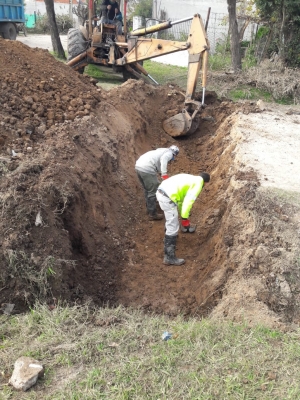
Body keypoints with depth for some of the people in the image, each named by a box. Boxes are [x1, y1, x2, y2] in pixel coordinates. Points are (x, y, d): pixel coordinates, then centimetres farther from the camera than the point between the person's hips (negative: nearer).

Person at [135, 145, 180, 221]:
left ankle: (149, 207, 42)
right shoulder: (169, 153, 6)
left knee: (147, 190, 26)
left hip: (139, 166, 9)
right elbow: (163, 159, -19)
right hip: (147, 169, -9)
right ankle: (152, 214, 15)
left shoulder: (161, 151, 31)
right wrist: (164, 174, -27)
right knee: (153, 192, 5)